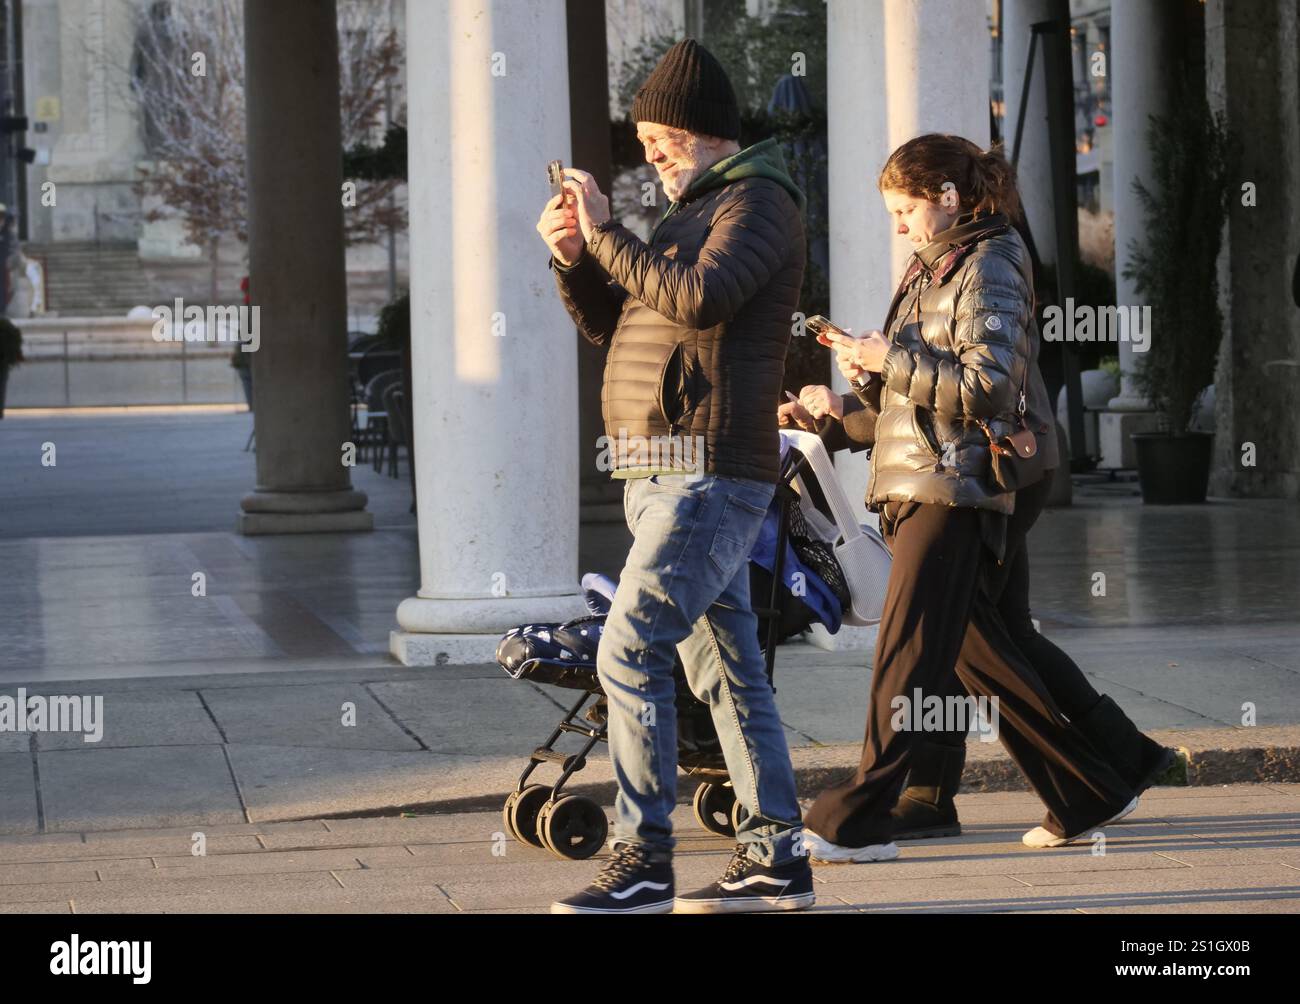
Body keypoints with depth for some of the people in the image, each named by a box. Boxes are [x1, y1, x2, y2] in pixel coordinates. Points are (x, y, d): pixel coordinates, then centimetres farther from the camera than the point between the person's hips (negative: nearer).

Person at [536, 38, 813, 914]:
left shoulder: (759, 202, -7)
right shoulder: (694, 211, 23)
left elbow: (700, 298, -25)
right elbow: (609, 322, 23)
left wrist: (606, 234, -18)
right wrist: (573, 253, 5)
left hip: (709, 474, -10)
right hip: (661, 474, 10)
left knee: (632, 651, -15)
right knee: (727, 667, 9)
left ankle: (643, 860, -14)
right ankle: (775, 857, 13)